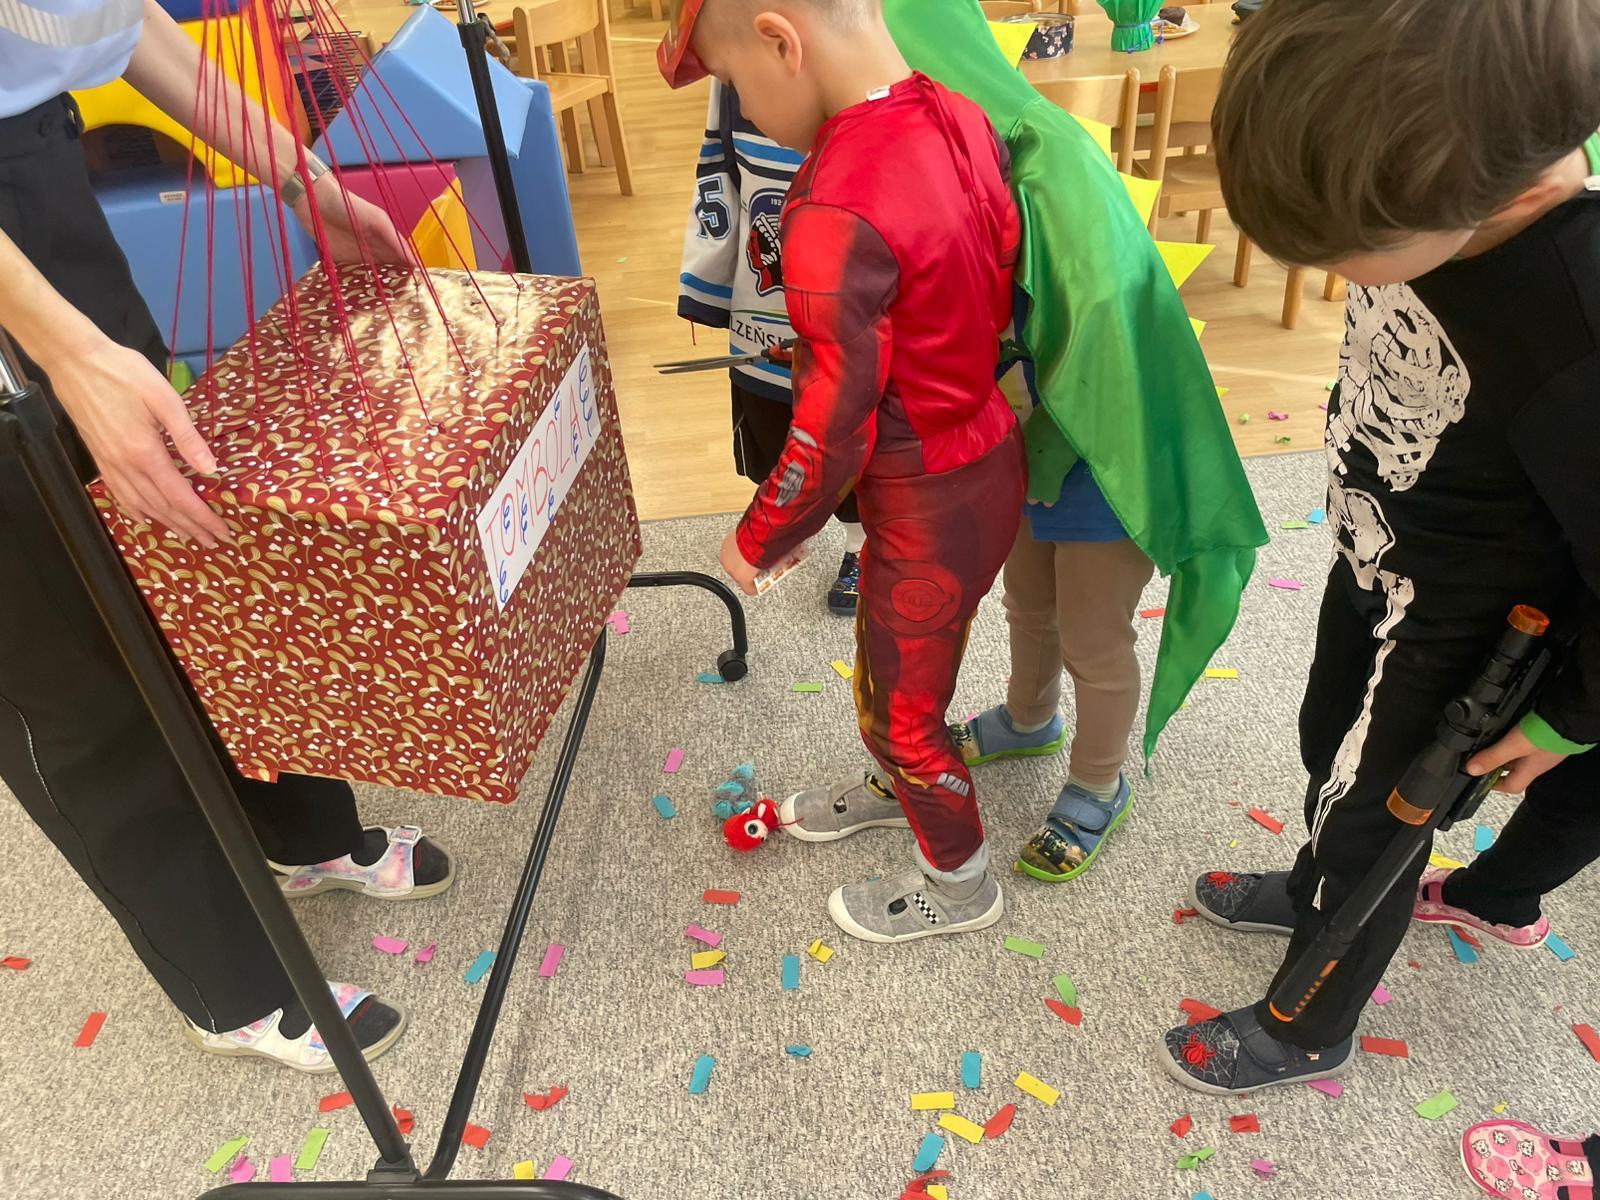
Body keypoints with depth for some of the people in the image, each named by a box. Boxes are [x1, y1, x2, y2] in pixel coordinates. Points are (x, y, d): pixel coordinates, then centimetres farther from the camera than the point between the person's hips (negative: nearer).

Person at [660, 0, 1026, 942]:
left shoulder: (836, 221, -31)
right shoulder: (962, 118, -6)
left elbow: (831, 435, -24)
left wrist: (759, 538, -7)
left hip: (928, 505, -8)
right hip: (989, 449, 8)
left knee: (899, 705, 16)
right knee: (900, 654, 29)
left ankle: (960, 884, 41)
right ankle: (902, 787, 57)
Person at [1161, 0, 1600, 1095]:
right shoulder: (1431, 165, -20)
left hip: (1451, 630, -6)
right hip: (1373, 561, 6)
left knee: (1365, 812, 14)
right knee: (1332, 747, 27)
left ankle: (1309, 1030, 43)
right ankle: (1318, 894, 58)